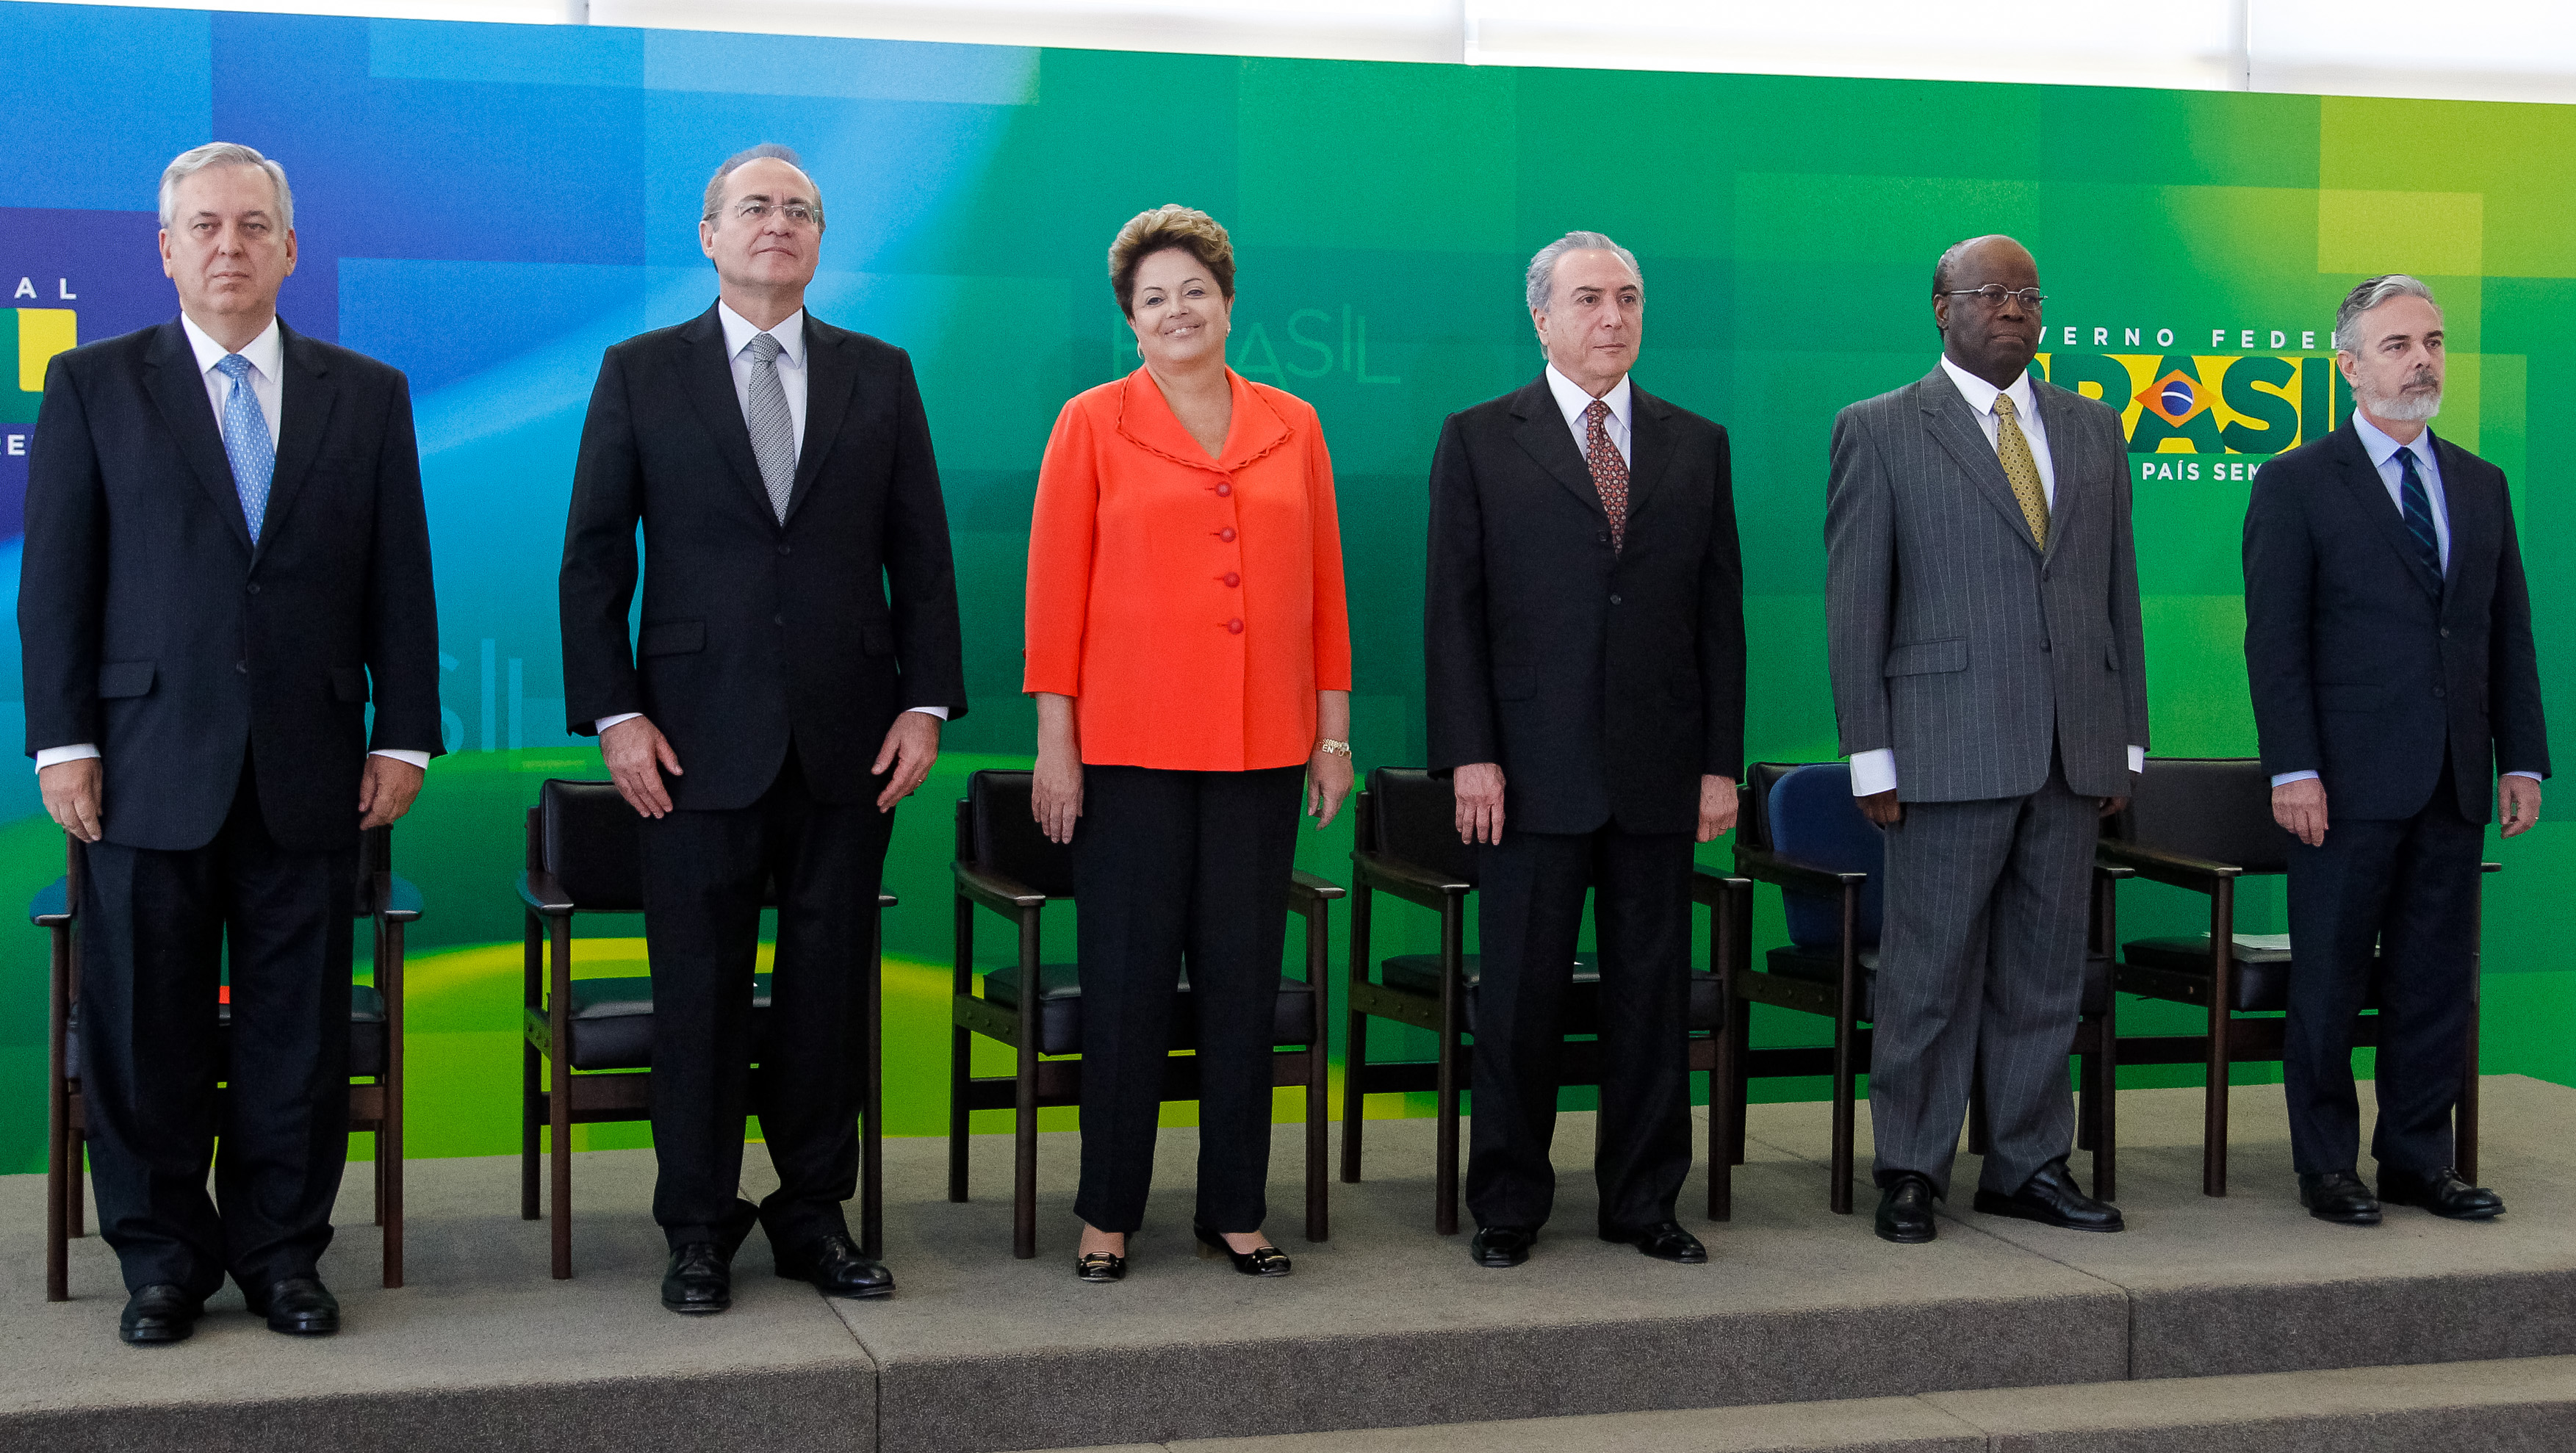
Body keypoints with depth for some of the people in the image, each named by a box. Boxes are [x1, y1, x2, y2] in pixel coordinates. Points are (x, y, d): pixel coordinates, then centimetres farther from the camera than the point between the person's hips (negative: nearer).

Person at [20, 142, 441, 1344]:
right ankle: (162, 1256, 17)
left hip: (308, 769, 1)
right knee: (147, 1021, 5)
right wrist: (62, 744, -5)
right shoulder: (93, 387, 5)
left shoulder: (367, 396, 9)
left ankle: (282, 1250, 17)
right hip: (147, 764, -1)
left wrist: (403, 737, 1)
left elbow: (399, 582, 8)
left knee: (297, 1022, 5)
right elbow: (56, 581, 2)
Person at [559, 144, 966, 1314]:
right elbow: (594, 558, 2)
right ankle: (698, 1229, 14)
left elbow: (920, 552, 8)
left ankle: (813, 1214, 19)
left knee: (830, 985, 7)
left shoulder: (879, 375, 9)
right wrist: (612, 713, -6)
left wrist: (927, 701, 0)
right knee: (700, 992, 3)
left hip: (848, 739, 2)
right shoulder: (640, 373, 4)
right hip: (701, 740, -2)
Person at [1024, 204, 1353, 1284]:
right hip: (1131, 746, -3)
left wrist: (1332, 732, 8)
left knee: (1244, 980, 7)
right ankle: (1109, 1213, 13)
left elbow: (1323, 586, 12)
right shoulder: (1093, 425, 2)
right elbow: (1055, 589, -1)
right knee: (1127, 980, 2)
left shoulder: (1292, 428, 10)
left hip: (1262, 748, 3)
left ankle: (1234, 1208, 17)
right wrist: (1055, 741, -6)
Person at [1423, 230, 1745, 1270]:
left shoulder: (1696, 446, 11)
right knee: (1521, 993, 3)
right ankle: (1508, 1206, 14)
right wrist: (1469, 756, -9)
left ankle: (1642, 1200, 19)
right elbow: (1453, 610, -1)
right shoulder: (1479, 441, 3)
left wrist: (1722, 762, 3)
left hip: (1660, 773, 3)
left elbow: (1720, 613, 10)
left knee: (1652, 989, 8)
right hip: (1533, 773, -3)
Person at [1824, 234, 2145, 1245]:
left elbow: (2119, 593, 15)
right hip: (1949, 748, -4)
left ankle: (2027, 1166, 20)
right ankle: (1912, 1170, 12)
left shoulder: (2093, 430, 14)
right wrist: (1871, 758, -7)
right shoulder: (1879, 432, 1)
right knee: (1930, 973, 1)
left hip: (2074, 750, 4)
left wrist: (2128, 743, 10)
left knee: (2045, 973, 10)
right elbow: (1854, 606, -2)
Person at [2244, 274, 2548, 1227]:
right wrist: (2293, 771, -14)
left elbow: (2510, 634, 14)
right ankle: (2327, 1165, 12)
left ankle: (2418, 1158, 19)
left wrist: (2523, 758, 7)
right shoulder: (2296, 486, -1)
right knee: (2330, 980, 2)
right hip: (2349, 781, -5)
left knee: (2438, 979, 9)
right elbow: (2274, 640, -7)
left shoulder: (2481, 486, 14)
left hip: (2453, 785, 5)